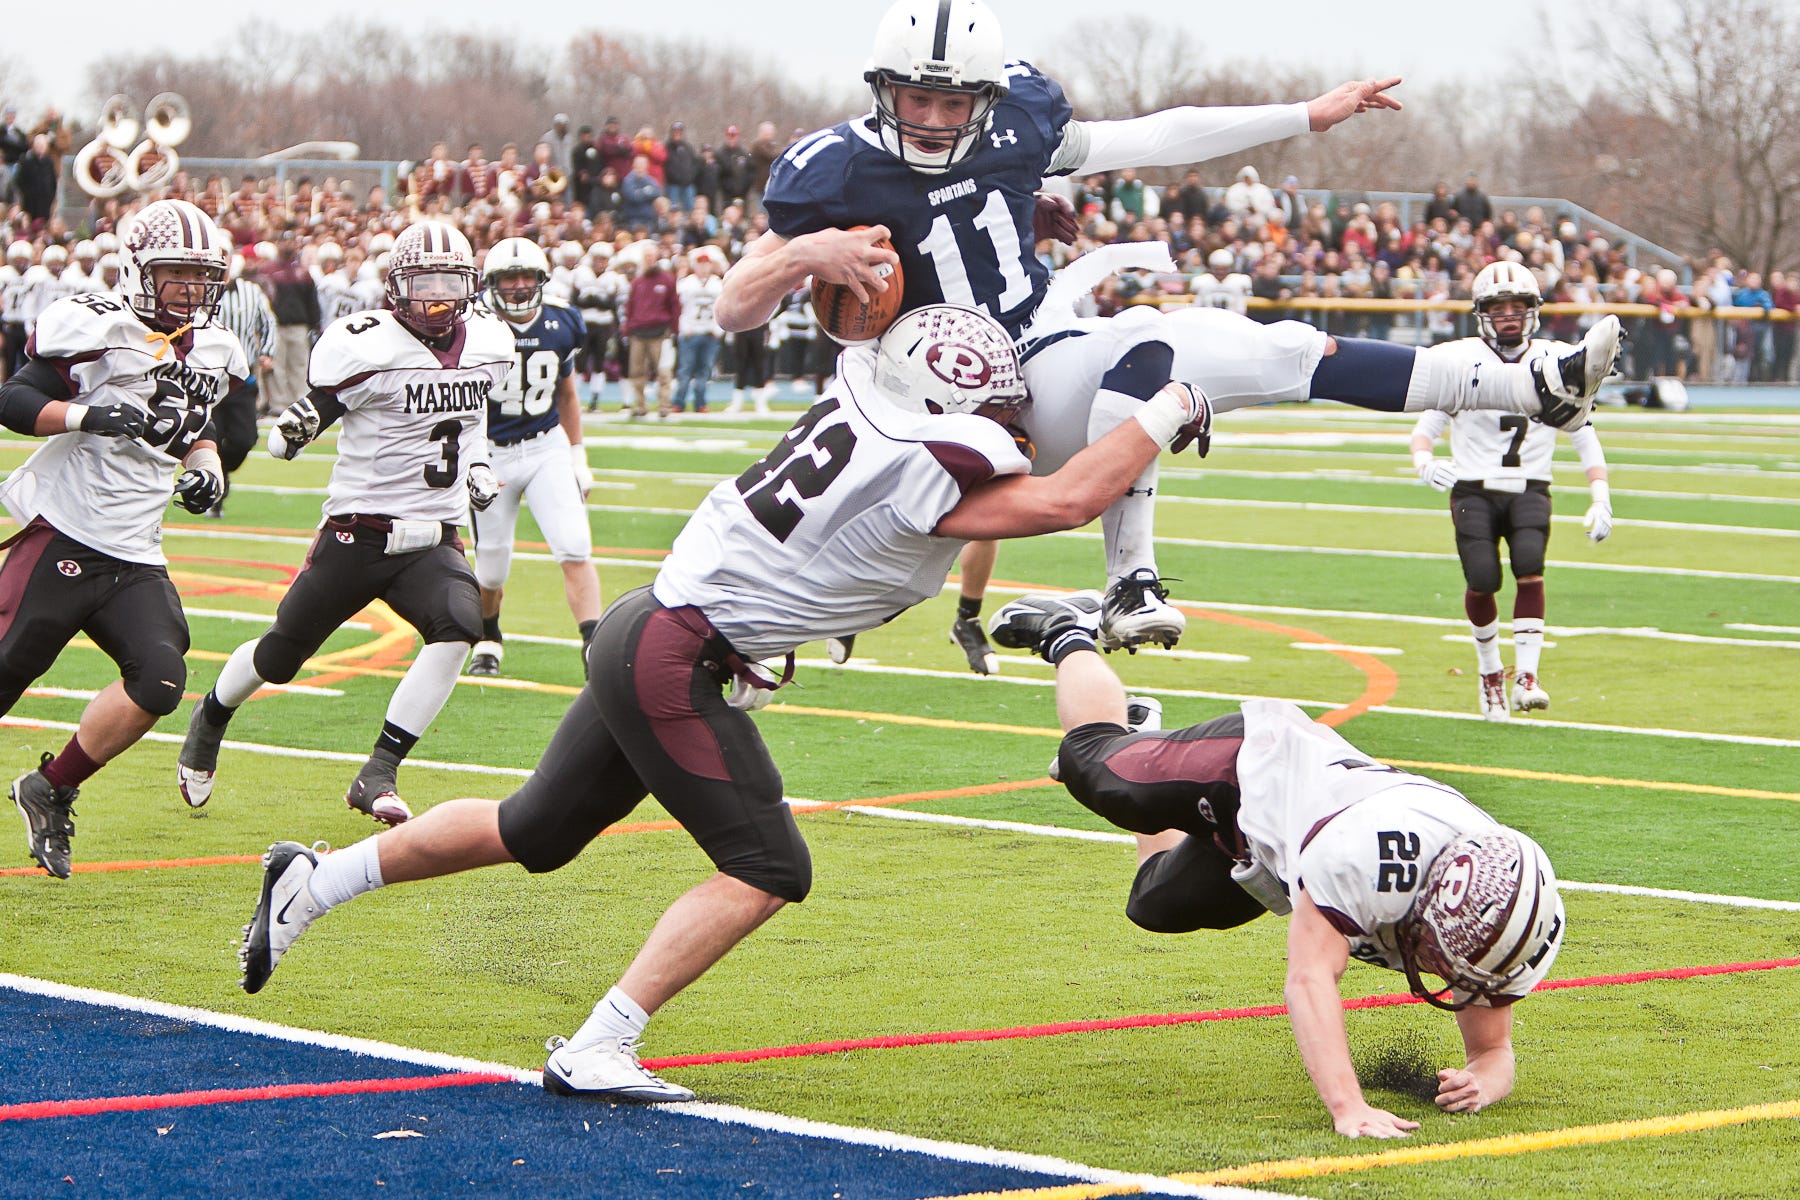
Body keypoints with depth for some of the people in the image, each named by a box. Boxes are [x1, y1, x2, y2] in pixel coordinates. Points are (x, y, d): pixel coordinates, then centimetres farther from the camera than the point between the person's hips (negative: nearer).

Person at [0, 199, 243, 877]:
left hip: (136, 559, 6)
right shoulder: (94, 329, -9)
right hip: (64, 535, -6)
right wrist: (86, 416, -24)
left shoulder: (212, 352, 13)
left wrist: (207, 468, 9)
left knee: (159, 680, -13)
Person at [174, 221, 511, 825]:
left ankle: (378, 775, -18)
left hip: (433, 539, 4)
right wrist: (294, 426, -28)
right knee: (282, 651, 8)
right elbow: (319, 406, -7)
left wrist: (477, 465, 13)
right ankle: (209, 719, 43)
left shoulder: (488, 344, 5)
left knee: (458, 627, -25)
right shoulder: (365, 345, -15)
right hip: (358, 532, -3)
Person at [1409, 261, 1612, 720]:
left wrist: (1600, 498, 0)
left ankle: (1526, 677, -23)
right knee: (1482, 582, -14)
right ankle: (1490, 673, 14)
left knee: (1529, 566, -25)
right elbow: (1427, 426, 2)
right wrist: (1424, 463, -21)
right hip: (1473, 489, -1)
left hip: (1529, 489, 1)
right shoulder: (1460, 360, 0)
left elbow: (1585, 436, 9)